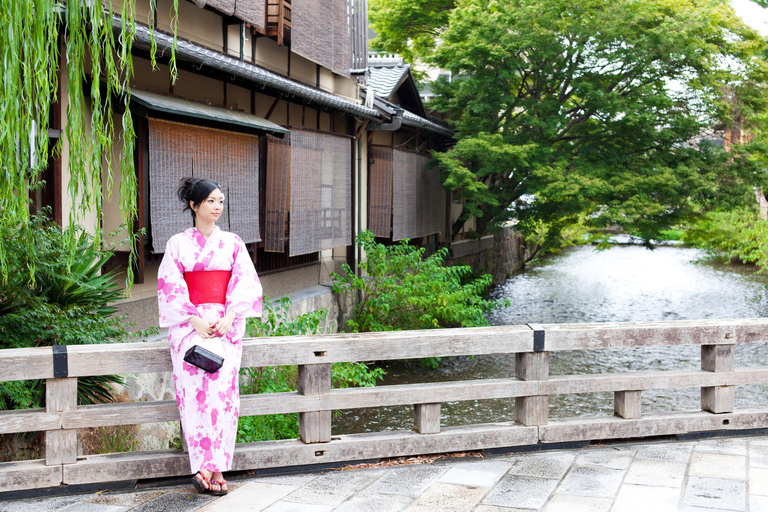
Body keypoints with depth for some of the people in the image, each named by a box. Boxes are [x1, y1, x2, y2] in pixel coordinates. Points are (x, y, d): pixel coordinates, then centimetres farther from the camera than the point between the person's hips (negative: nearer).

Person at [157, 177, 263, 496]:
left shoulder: (233, 243, 13)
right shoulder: (178, 244, 9)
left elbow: (245, 284, 6)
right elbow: (171, 287, 2)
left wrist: (227, 319, -10)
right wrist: (196, 320, -12)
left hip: (226, 322, 1)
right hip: (190, 322, 0)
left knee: (221, 381, -23)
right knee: (194, 384, -25)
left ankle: (216, 467, -20)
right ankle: (202, 466, -24)